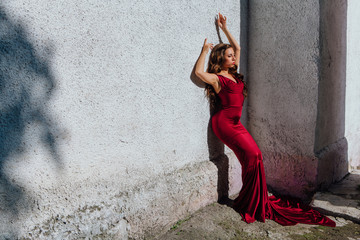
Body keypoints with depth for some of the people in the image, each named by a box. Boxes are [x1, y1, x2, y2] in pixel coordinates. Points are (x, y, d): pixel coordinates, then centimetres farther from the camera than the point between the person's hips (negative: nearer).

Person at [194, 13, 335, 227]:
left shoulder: (234, 74, 15)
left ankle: (258, 199, 9)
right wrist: (205, 51, -15)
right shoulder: (216, 78, -5)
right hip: (224, 122, -8)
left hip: (235, 122, 8)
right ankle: (252, 202, 1)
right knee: (252, 154, -12)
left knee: (254, 155, 0)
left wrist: (224, 28, 24)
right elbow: (199, 72, -27)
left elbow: (238, 47, 26)